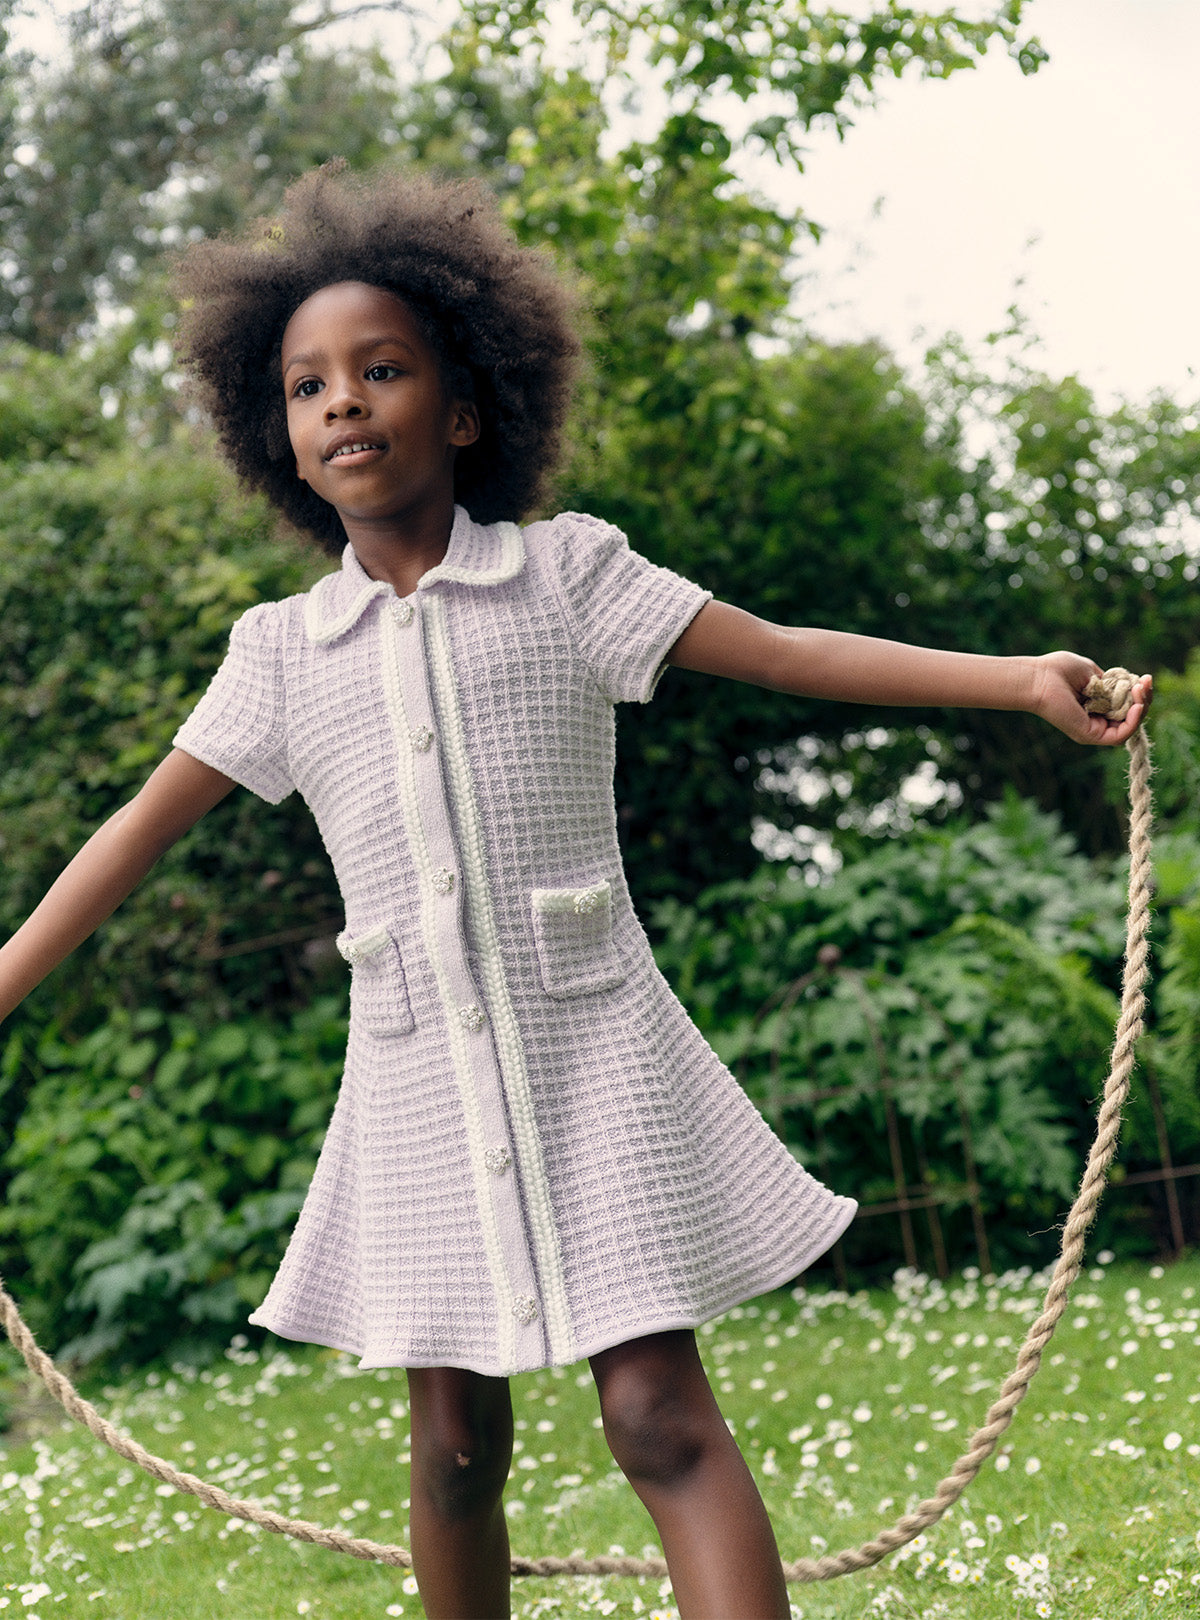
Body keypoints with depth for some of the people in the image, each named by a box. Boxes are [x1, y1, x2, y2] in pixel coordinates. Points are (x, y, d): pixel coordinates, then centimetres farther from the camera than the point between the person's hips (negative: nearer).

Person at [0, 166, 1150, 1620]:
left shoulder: (566, 572, 1)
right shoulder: (280, 649, 8)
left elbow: (786, 654, -1)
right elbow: (142, 825, 12)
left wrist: (1024, 678, -9)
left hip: (591, 1052, -2)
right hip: (415, 1084, 3)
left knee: (660, 1416, -8)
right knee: (453, 1444, 8)